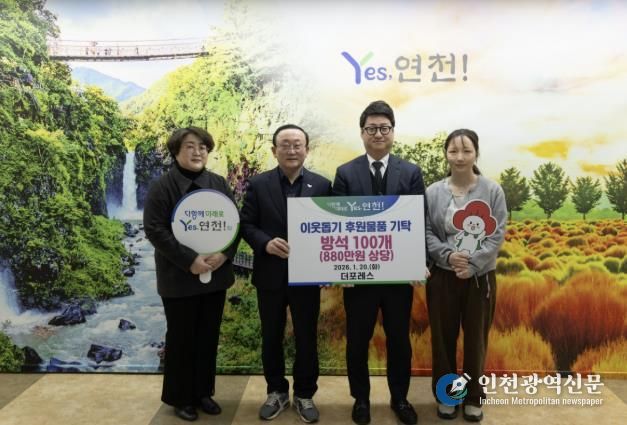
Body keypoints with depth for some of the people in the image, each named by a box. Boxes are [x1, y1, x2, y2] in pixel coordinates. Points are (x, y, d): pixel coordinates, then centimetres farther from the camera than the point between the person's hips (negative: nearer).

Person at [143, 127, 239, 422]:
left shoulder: (219, 183, 6)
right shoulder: (162, 187, -7)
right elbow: (154, 230, -14)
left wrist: (225, 253, -13)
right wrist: (189, 260, -21)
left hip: (215, 274, 4)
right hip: (180, 278, -4)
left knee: (208, 337, 14)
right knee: (181, 339, 9)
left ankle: (203, 392, 31)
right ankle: (180, 398, 26)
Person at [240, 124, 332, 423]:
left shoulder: (322, 185, -1)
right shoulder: (258, 184, -1)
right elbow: (246, 224, -1)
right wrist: (266, 243, -19)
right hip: (270, 275, 1)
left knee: (307, 338, 11)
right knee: (271, 337, 14)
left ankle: (304, 394, 31)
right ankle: (276, 391, 34)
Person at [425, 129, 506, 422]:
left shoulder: (493, 191, -3)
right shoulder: (433, 193, -2)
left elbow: (497, 234, -7)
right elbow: (425, 232, -3)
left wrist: (473, 264, -17)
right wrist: (447, 255, -19)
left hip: (480, 277, 0)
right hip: (442, 276, 0)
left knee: (476, 339, 13)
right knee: (443, 337, 11)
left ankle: (474, 397, 31)